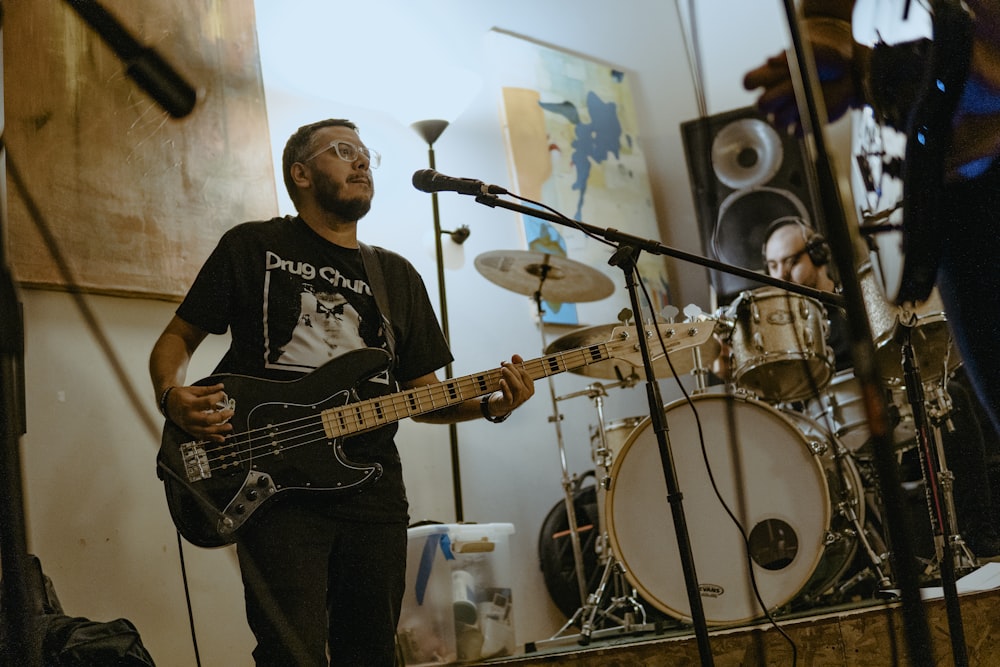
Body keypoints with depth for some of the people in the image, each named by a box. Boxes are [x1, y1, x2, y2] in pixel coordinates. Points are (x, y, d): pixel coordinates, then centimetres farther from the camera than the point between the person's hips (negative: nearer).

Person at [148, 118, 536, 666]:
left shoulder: (397, 276, 18)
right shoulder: (252, 247, 7)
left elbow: (422, 394, 17)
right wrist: (173, 396, -12)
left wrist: (489, 404, -2)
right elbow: (177, 338, 10)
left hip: (374, 490, 4)